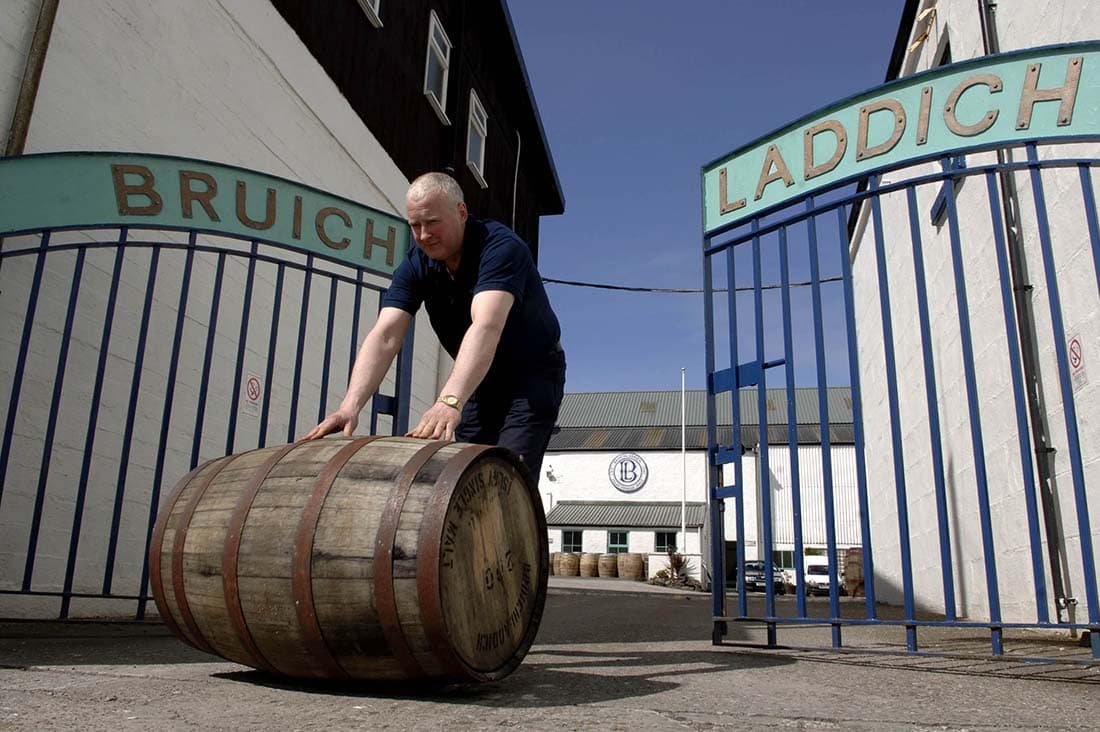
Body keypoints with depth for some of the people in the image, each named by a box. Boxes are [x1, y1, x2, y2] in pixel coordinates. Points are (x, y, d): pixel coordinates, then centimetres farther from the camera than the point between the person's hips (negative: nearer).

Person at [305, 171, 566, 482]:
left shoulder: (501, 246, -27)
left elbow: (486, 327, -43)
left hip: (533, 374, -5)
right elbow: (384, 336, -23)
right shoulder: (415, 265, -10)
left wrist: (449, 401, -57)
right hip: (479, 380, 6)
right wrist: (350, 405, -38)